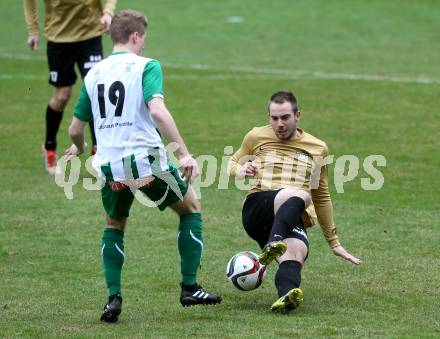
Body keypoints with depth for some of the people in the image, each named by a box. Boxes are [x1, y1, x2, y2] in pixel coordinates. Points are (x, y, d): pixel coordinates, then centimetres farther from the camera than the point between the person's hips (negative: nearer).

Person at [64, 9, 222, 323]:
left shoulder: (93, 74, 11)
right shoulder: (146, 66, -4)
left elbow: (76, 129, 16)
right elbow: (157, 111, -21)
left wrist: (79, 149, 39)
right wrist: (184, 154, -22)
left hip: (110, 168, 4)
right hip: (146, 160, -4)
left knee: (114, 226, 28)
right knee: (191, 207, 20)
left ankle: (114, 297, 11)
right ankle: (190, 288, 15)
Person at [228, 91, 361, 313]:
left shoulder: (317, 149, 20)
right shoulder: (256, 137, 17)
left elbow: (322, 198, 28)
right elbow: (232, 163, 32)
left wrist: (333, 243, 28)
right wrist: (240, 170, 5)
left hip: (295, 220, 2)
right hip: (257, 208, -2)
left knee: (295, 254, -36)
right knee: (300, 195, -37)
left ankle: (285, 296, -65)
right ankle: (274, 245, -64)